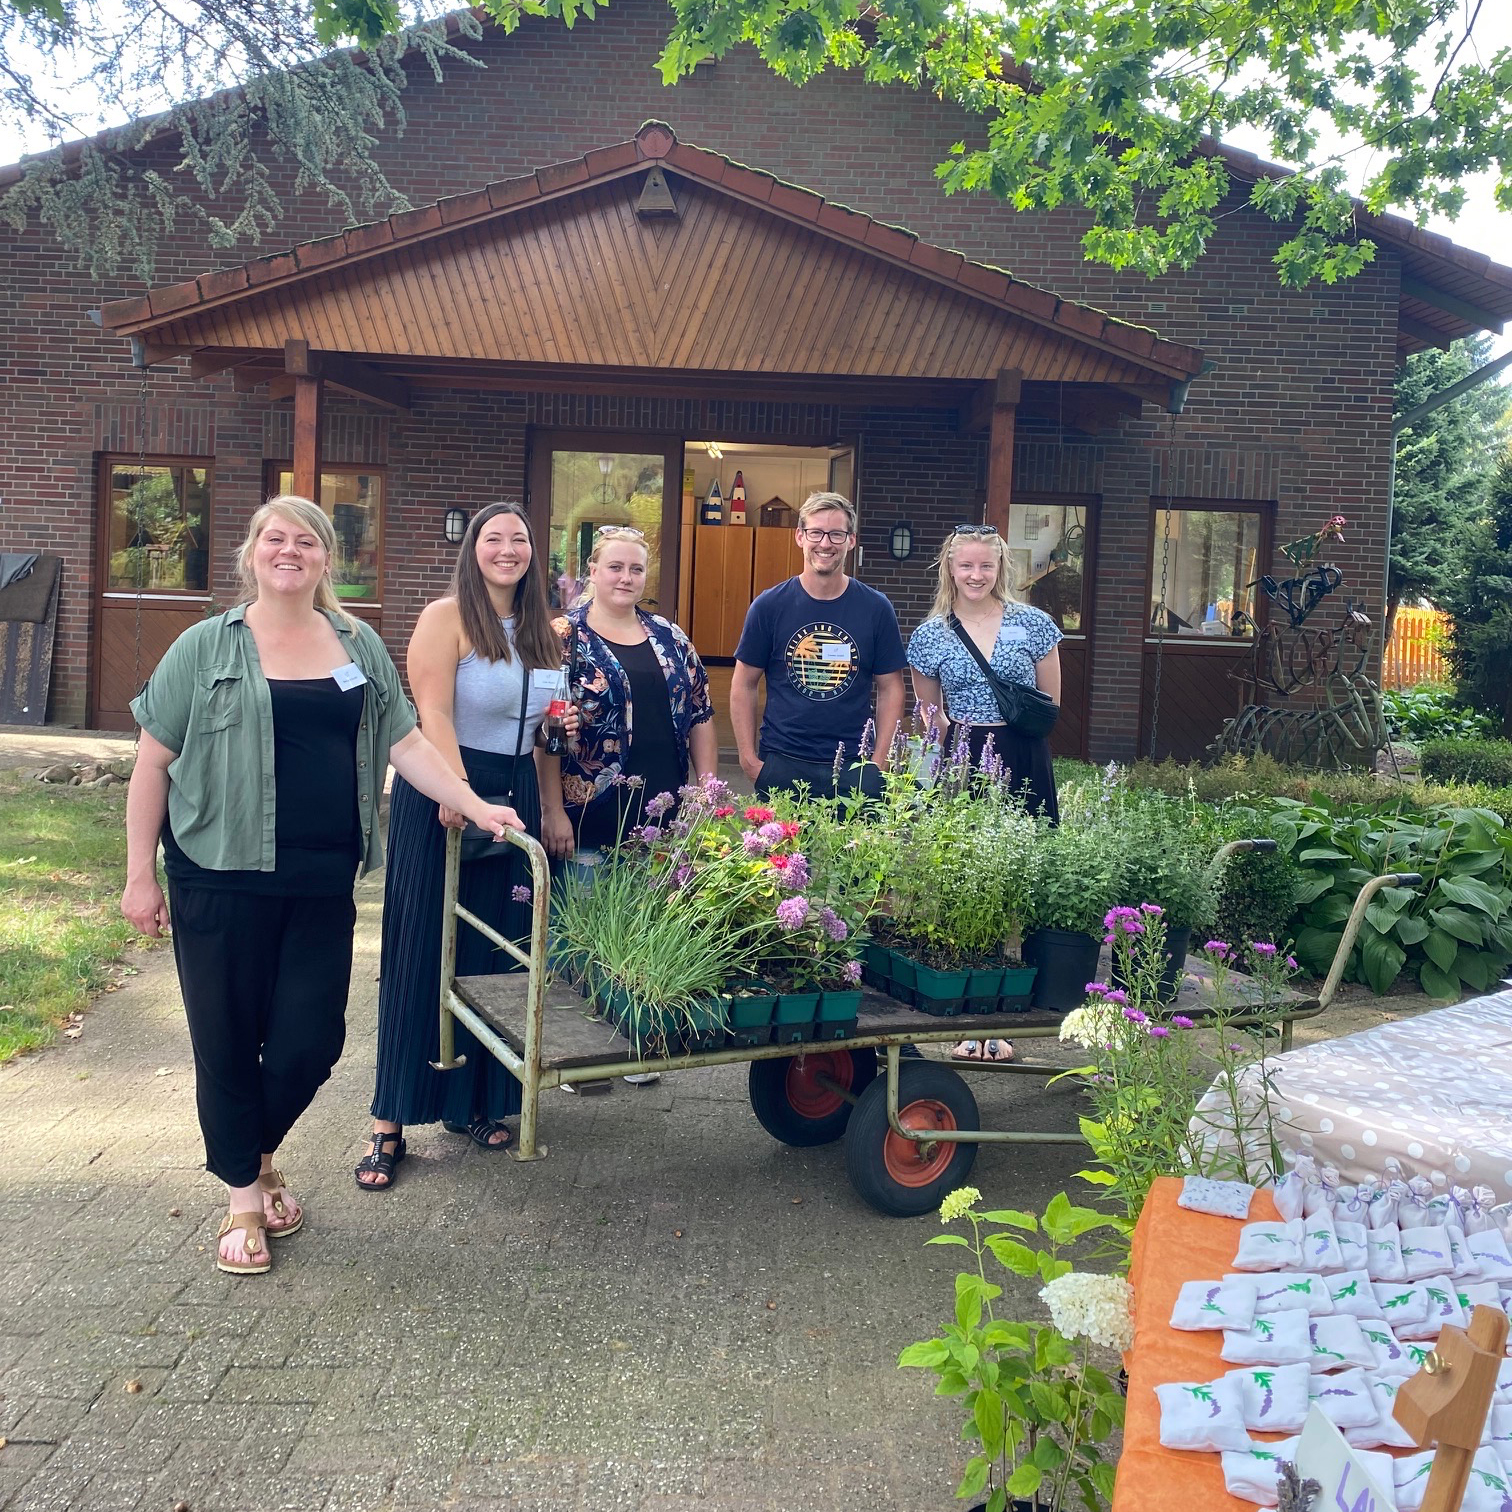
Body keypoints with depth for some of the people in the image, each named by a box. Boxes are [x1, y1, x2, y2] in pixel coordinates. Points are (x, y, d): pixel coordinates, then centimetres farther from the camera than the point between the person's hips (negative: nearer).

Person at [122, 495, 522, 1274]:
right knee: (228, 1041, 6)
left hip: (322, 882, 3)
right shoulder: (206, 647, 0)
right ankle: (244, 1196, 26)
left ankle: (259, 1155, 35)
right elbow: (153, 764, 1)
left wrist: (476, 806, -2)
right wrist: (140, 874, -2)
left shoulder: (358, 645, 9)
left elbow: (404, 742, 8)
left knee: (310, 1042, 6)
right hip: (224, 878, -2)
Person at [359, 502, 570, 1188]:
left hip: (515, 795, 6)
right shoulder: (446, 617, -6)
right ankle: (391, 1124, 6)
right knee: (423, 954, -2)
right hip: (440, 795, -6)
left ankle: (471, 1102, 21)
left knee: (496, 952, 8)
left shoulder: (543, 633, 13)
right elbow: (434, 711, -18)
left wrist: (552, 808, 13)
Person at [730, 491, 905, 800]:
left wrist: (879, 762, -2)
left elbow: (890, 689, 6)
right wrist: (749, 759, -3)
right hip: (780, 765, 0)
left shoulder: (876, 608, 1)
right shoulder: (769, 606, 0)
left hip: (854, 768, 0)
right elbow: (744, 685, 4)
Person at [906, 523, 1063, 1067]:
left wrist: (1012, 738, 4)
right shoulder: (929, 636, 7)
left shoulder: (1033, 624, 5)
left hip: (1023, 768, 0)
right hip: (962, 768, 1)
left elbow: (1050, 704, 10)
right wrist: (962, 738, 2)